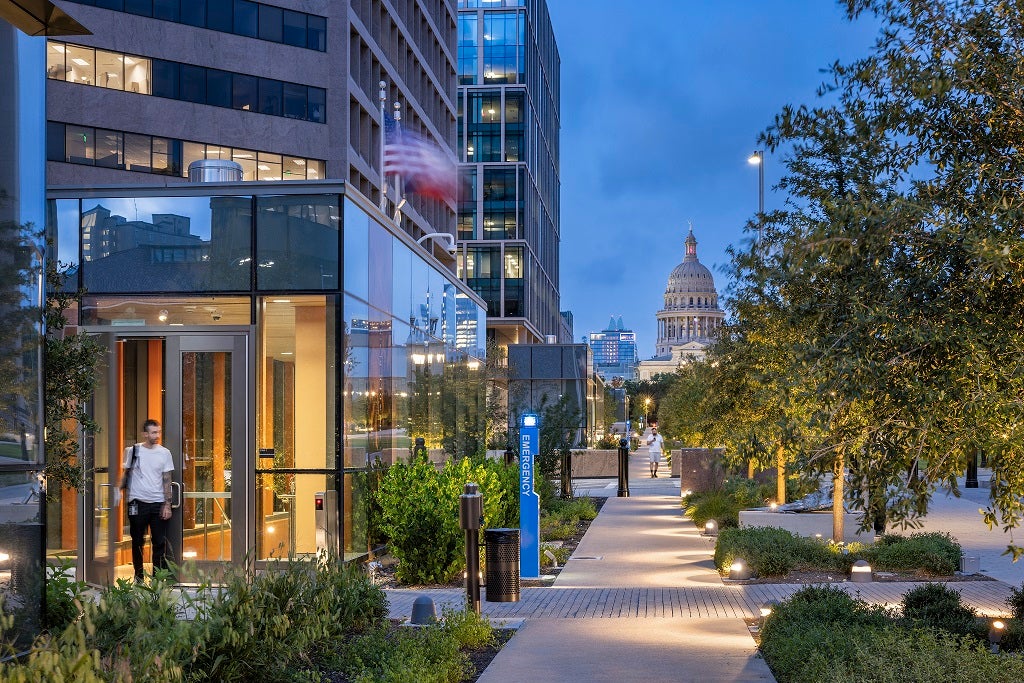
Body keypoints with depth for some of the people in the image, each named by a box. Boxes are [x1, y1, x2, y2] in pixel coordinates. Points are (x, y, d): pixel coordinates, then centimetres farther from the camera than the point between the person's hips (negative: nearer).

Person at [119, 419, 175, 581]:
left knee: (159, 542, -1)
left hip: (158, 502, 0)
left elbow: (167, 480, 3)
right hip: (137, 502, 0)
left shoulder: (164, 453, 3)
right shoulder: (132, 451, 3)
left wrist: (167, 505, -3)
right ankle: (138, 576, 20)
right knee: (137, 541, 8)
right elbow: (126, 474, 11)